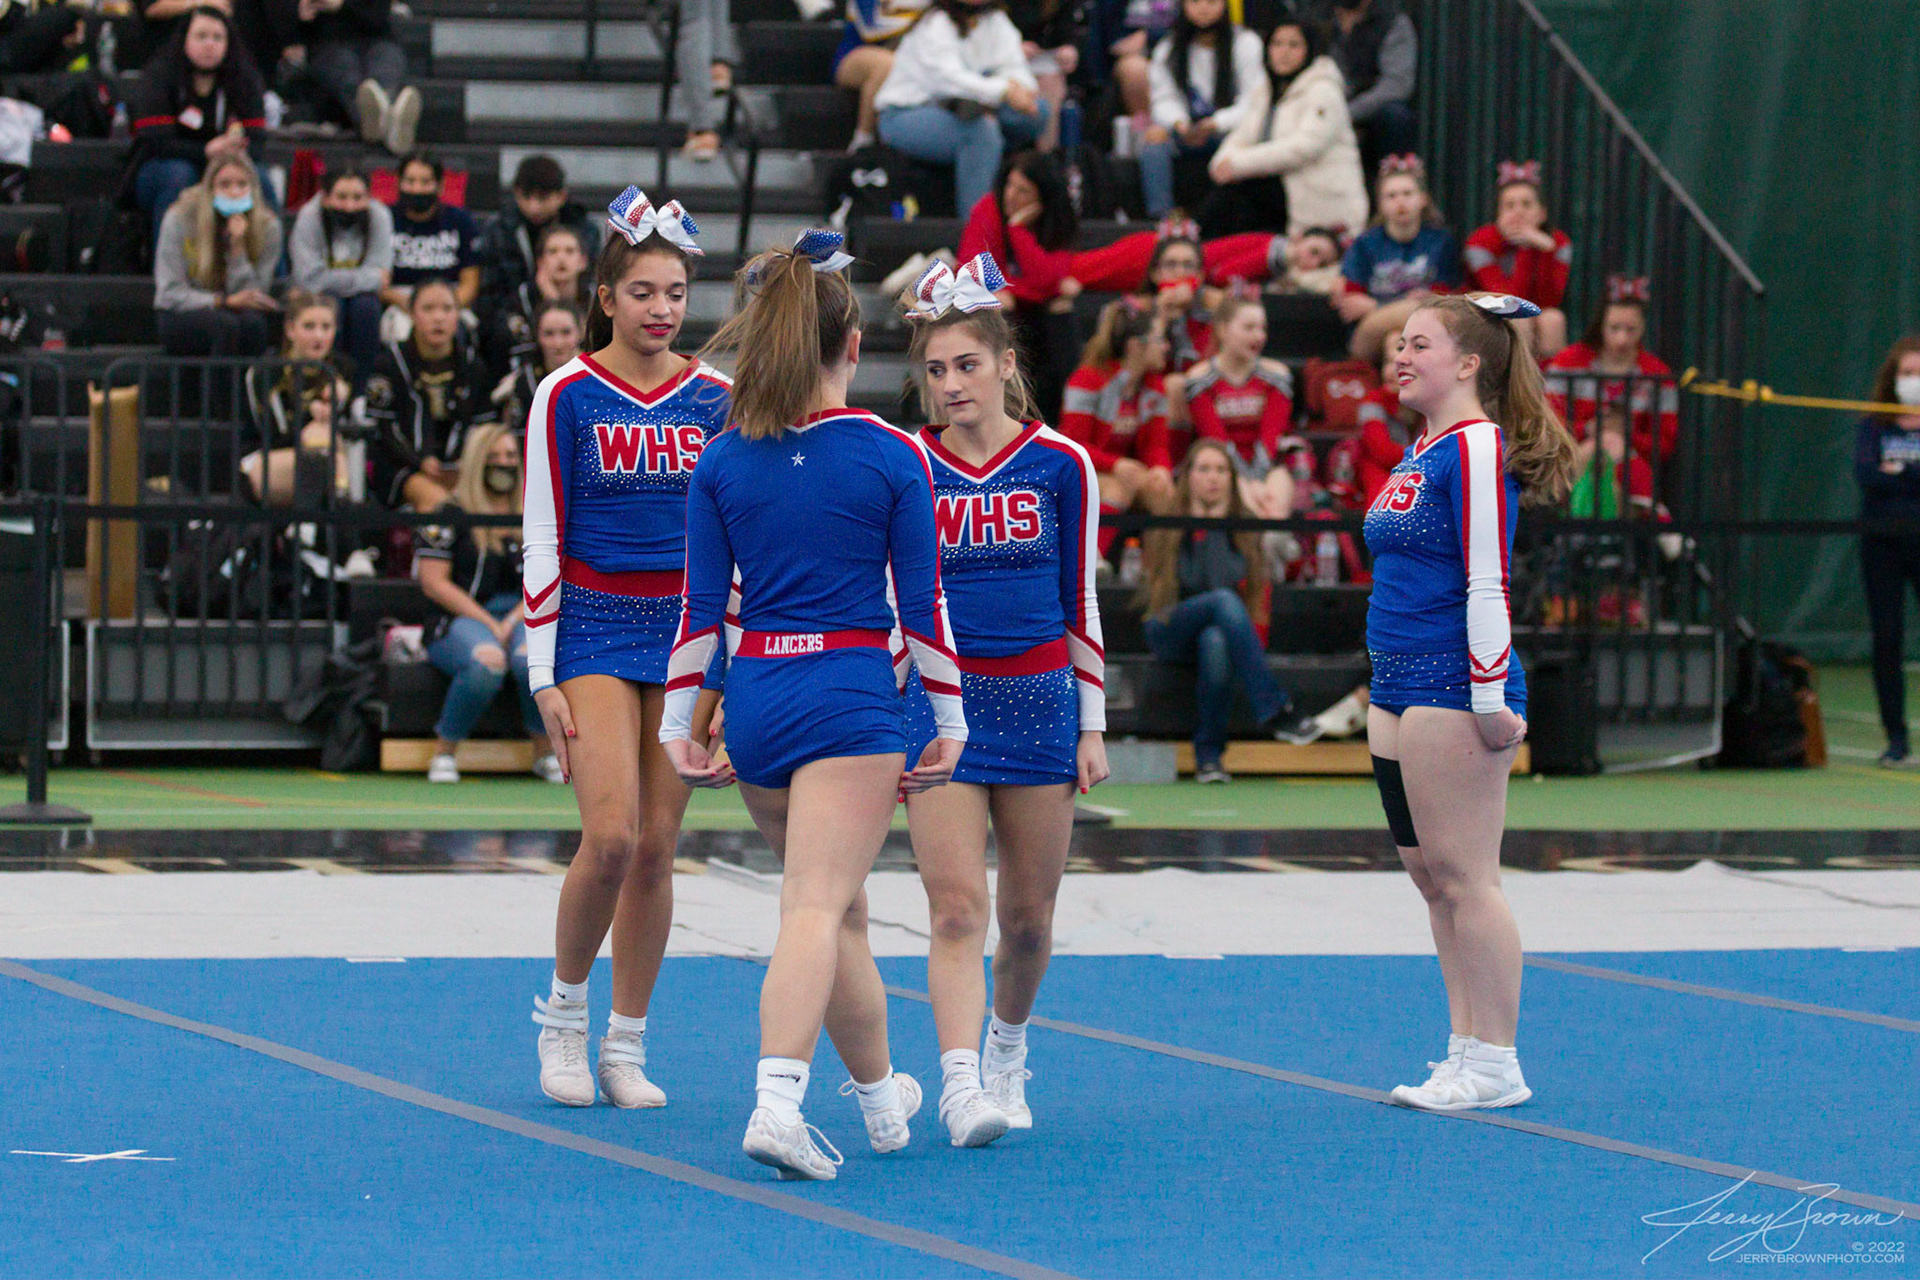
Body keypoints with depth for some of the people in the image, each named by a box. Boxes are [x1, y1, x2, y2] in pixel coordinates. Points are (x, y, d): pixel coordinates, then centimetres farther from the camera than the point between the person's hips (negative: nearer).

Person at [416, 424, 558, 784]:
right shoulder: (449, 516, 5)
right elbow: (433, 582, -3)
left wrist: (515, 620, -8)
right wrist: (489, 624, -11)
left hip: (523, 618, 3)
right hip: (460, 621, -3)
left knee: (533, 658, -36)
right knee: (488, 661, -39)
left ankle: (545, 753, -16)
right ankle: (444, 753, -21)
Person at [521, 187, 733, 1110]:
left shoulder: (714, 397, 5)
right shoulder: (568, 395, -4)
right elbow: (541, 541, -4)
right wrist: (545, 677, -8)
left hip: (687, 629, 3)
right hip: (594, 626, -3)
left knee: (658, 845, 1)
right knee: (611, 834, -16)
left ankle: (627, 1047, 11)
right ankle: (562, 1015, 5)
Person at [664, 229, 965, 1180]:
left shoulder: (720, 464, 3)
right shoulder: (892, 458, -4)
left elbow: (703, 607, 3)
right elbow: (922, 604, -1)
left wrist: (677, 723, 9)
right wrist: (949, 727, 6)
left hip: (754, 700, 4)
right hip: (853, 696, -4)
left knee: (839, 903, 20)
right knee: (818, 906, -11)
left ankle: (881, 1098, 34)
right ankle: (777, 1100, -28)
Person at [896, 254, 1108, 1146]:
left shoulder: (1060, 464, 1)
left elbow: (1081, 601, 6)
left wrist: (1093, 726, 5)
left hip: (1038, 703, 1)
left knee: (1028, 915, 8)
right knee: (956, 906, -14)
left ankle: (1007, 1055, 33)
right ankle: (960, 1083, -21)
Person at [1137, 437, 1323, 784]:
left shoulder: (1244, 529, 7)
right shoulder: (1165, 527, 3)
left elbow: (1225, 579, -8)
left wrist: (1214, 527, -10)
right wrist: (1202, 529, -10)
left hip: (1222, 629, 1)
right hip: (1167, 632, -1)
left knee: (1215, 641, -40)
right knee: (1224, 602, -35)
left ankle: (1209, 756, -29)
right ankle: (1274, 710, -41)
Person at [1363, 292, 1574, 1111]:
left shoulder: (1476, 447, -12)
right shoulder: (1421, 450, 16)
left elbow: (1487, 580, -17)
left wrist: (1491, 698, -20)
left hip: (1452, 687, -10)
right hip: (1397, 689, 10)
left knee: (1463, 874, -7)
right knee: (1430, 876, 10)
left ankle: (1494, 1065, -4)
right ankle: (1467, 1051, 15)